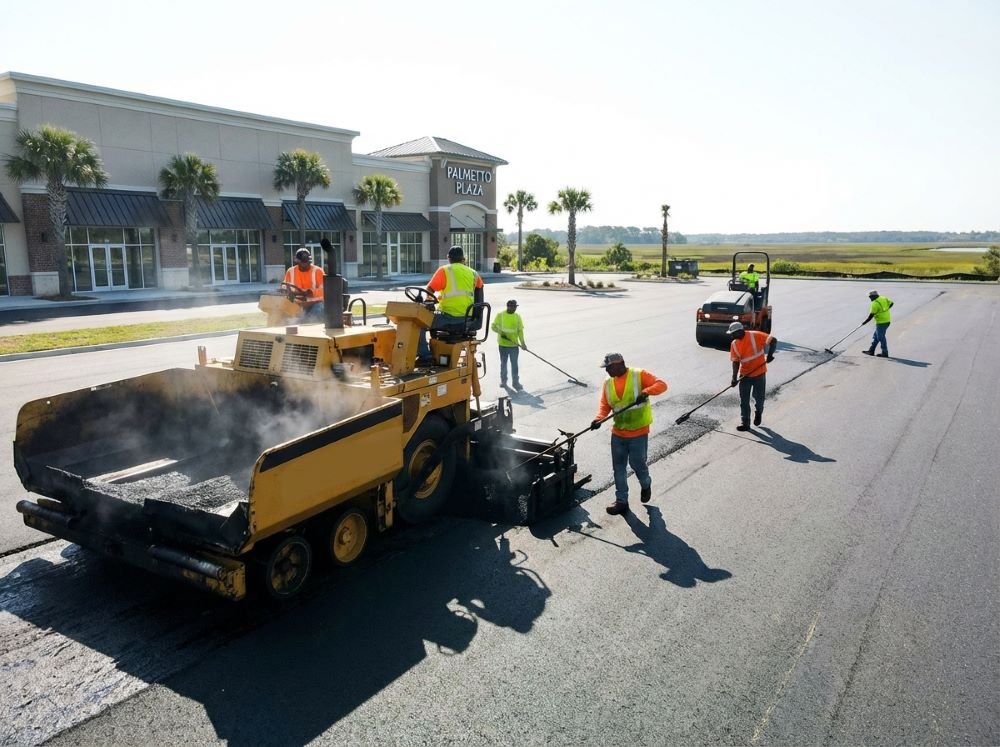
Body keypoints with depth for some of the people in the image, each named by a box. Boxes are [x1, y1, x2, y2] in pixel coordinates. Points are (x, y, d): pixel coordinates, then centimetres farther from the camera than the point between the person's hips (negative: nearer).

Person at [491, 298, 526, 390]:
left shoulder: (517, 316, 1)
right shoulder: (500, 315, -4)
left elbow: (520, 330, 0)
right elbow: (493, 326, 0)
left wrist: (522, 343, -8)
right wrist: (500, 331, -20)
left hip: (514, 344, 0)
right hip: (503, 344, 0)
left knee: (514, 364, 1)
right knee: (503, 363, 13)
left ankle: (516, 382, 9)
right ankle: (503, 380, 27)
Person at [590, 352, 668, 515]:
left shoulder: (639, 375, -11)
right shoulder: (608, 383, 5)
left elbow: (661, 384, -16)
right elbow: (605, 404, 4)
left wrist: (646, 392, -35)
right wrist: (599, 418, -15)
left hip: (638, 432, -5)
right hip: (618, 433, 5)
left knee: (637, 464, 5)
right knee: (618, 467, 8)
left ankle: (646, 485, 38)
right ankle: (621, 501, 19)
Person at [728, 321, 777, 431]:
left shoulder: (755, 336, -16)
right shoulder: (734, 344, -2)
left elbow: (773, 340, -14)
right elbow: (735, 361, 0)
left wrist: (770, 354, -27)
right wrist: (734, 378, -8)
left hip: (759, 373, -4)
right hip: (745, 374, 4)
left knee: (758, 398, 8)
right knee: (744, 400, 1)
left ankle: (758, 413, 39)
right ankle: (745, 423, 8)